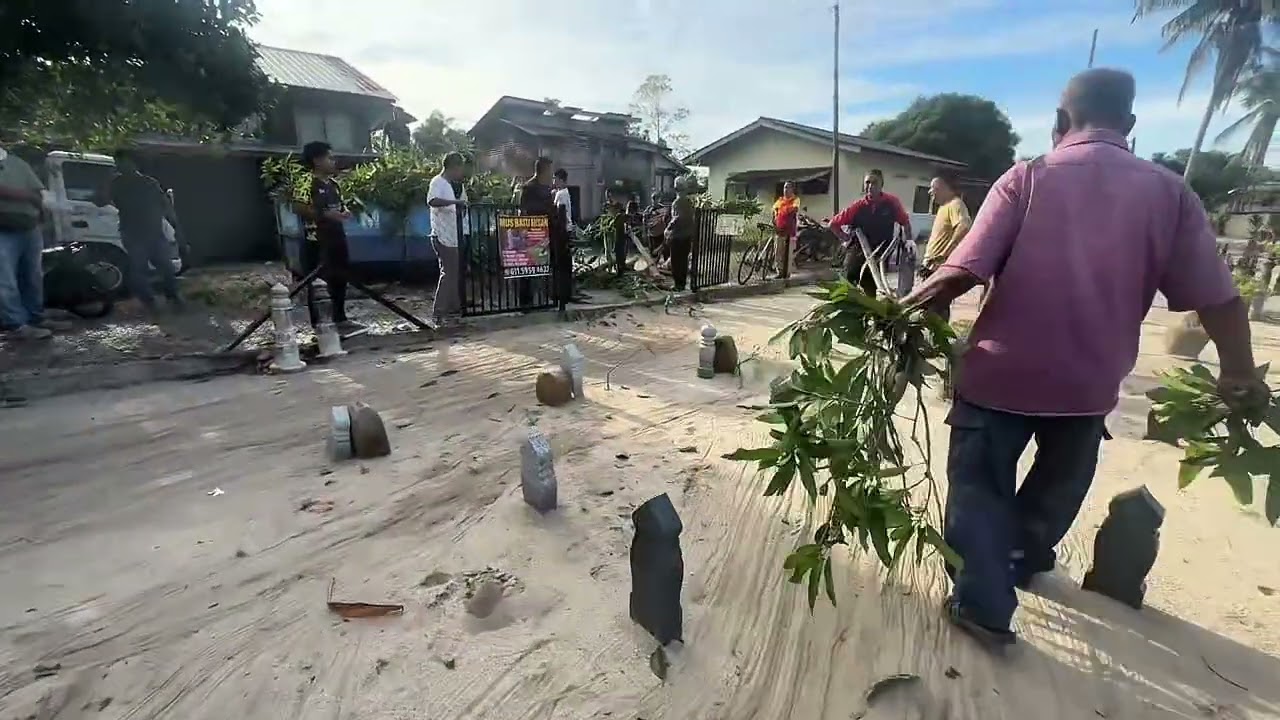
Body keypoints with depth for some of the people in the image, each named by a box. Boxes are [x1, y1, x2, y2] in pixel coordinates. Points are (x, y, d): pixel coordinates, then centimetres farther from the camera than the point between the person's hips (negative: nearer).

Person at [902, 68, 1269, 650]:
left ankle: (984, 604, 11)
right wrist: (1239, 372, 15)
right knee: (1058, 485, 26)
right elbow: (1215, 296, 2)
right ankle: (1023, 561, 46)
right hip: (1090, 380, 4)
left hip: (1003, 371, -3)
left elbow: (963, 272, -18)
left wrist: (905, 307, -3)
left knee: (979, 483, 10)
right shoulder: (1169, 191, 1)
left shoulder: (1027, 178, -7)